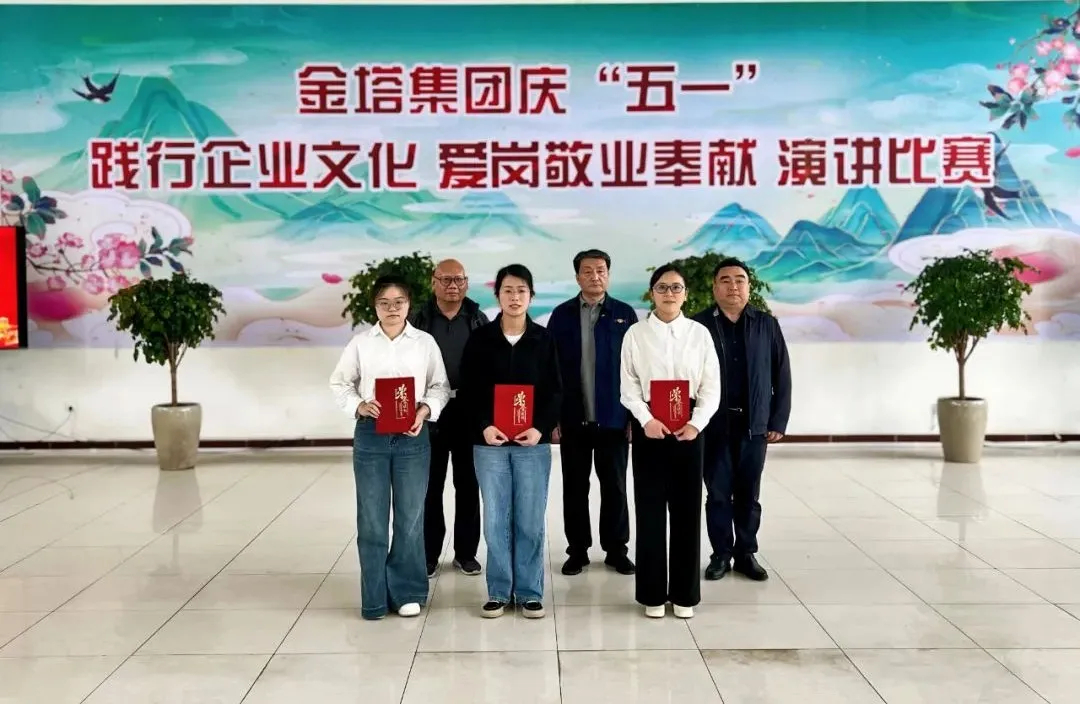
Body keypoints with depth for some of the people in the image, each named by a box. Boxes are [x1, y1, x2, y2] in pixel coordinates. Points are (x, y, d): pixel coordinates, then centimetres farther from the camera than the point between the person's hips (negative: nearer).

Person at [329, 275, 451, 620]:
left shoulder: (425, 342, 3)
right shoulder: (360, 342, 3)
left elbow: (440, 386, 6)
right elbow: (340, 383, 6)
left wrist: (425, 409, -12)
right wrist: (359, 406, -11)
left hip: (412, 436, 0)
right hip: (370, 435, 0)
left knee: (411, 517, 4)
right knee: (371, 519, 4)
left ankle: (407, 592, 17)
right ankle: (376, 597, 14)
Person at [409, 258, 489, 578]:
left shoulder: (478, 319, 4)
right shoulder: (419, 319, 2)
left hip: (469, 411, 1)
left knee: (468, 484, 9)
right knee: (430, 486, 6)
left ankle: (466, 552, 20)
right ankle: (429, 554, 16)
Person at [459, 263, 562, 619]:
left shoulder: (544, 339, 4)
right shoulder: (480, 339, 3)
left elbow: (555, 391, 3)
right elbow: (469, 390, 1)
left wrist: (542, 427, -12)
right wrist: (483, 426, -14)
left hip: (533, 443, 0)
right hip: (490, 443, 0)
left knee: (531, 521, 3)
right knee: (495, 521, 4)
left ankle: (529, 592, 14)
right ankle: (498, 592, 15)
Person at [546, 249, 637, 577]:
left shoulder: (625, 314, 3)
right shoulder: (562, 315, 4)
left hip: (614, 417, 0)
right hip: (573, 418, 1)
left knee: (615, 486, 8)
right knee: (575, 487, 8)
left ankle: (616, 550, 20)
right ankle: (577, 550, 19)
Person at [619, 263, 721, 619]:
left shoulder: (699, 333, 3)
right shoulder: (636, 333, 2)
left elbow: (711, 387, 1)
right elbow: (628, 385, -1)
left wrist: (697, 423, -13)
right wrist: (645, 419, -16)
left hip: (688, 428, 1)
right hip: (648, 427, -1)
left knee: (687, 510, 5)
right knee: (649, 511, 3)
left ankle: (684, 593, 17)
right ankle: (652, 593, 14)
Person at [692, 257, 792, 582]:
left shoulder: (767, 325, 4)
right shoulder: (699, 325, -2)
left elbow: (782, 376, 5)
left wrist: (778, 421, 1)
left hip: (754, 425, 2)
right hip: (713, 424, -1)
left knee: (749, 494, 10)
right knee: (718, 493, 6)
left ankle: (746, 553, 22)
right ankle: (721, 554, 17)